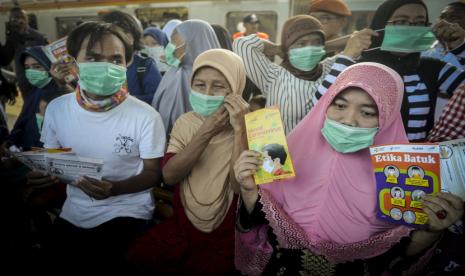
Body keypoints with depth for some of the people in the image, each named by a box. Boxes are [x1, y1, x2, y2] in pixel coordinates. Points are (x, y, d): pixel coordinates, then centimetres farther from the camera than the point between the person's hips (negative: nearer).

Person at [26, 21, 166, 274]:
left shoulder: (146, 117, -17)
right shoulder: (57, 109, -3)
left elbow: (154, 172, -8)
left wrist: (115, 189, -26)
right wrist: (41, 175, -14)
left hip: (126, 212, -4)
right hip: (73, 213, 5)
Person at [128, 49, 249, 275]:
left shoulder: (248, 127, -10)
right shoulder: (185, 122, 1)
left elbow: (240, 186, -22)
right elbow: (169, 176, -13)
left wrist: (239, 129, -28)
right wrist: (206, 132, -21)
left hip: (227, 233, -3)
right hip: (183, 225, 3)